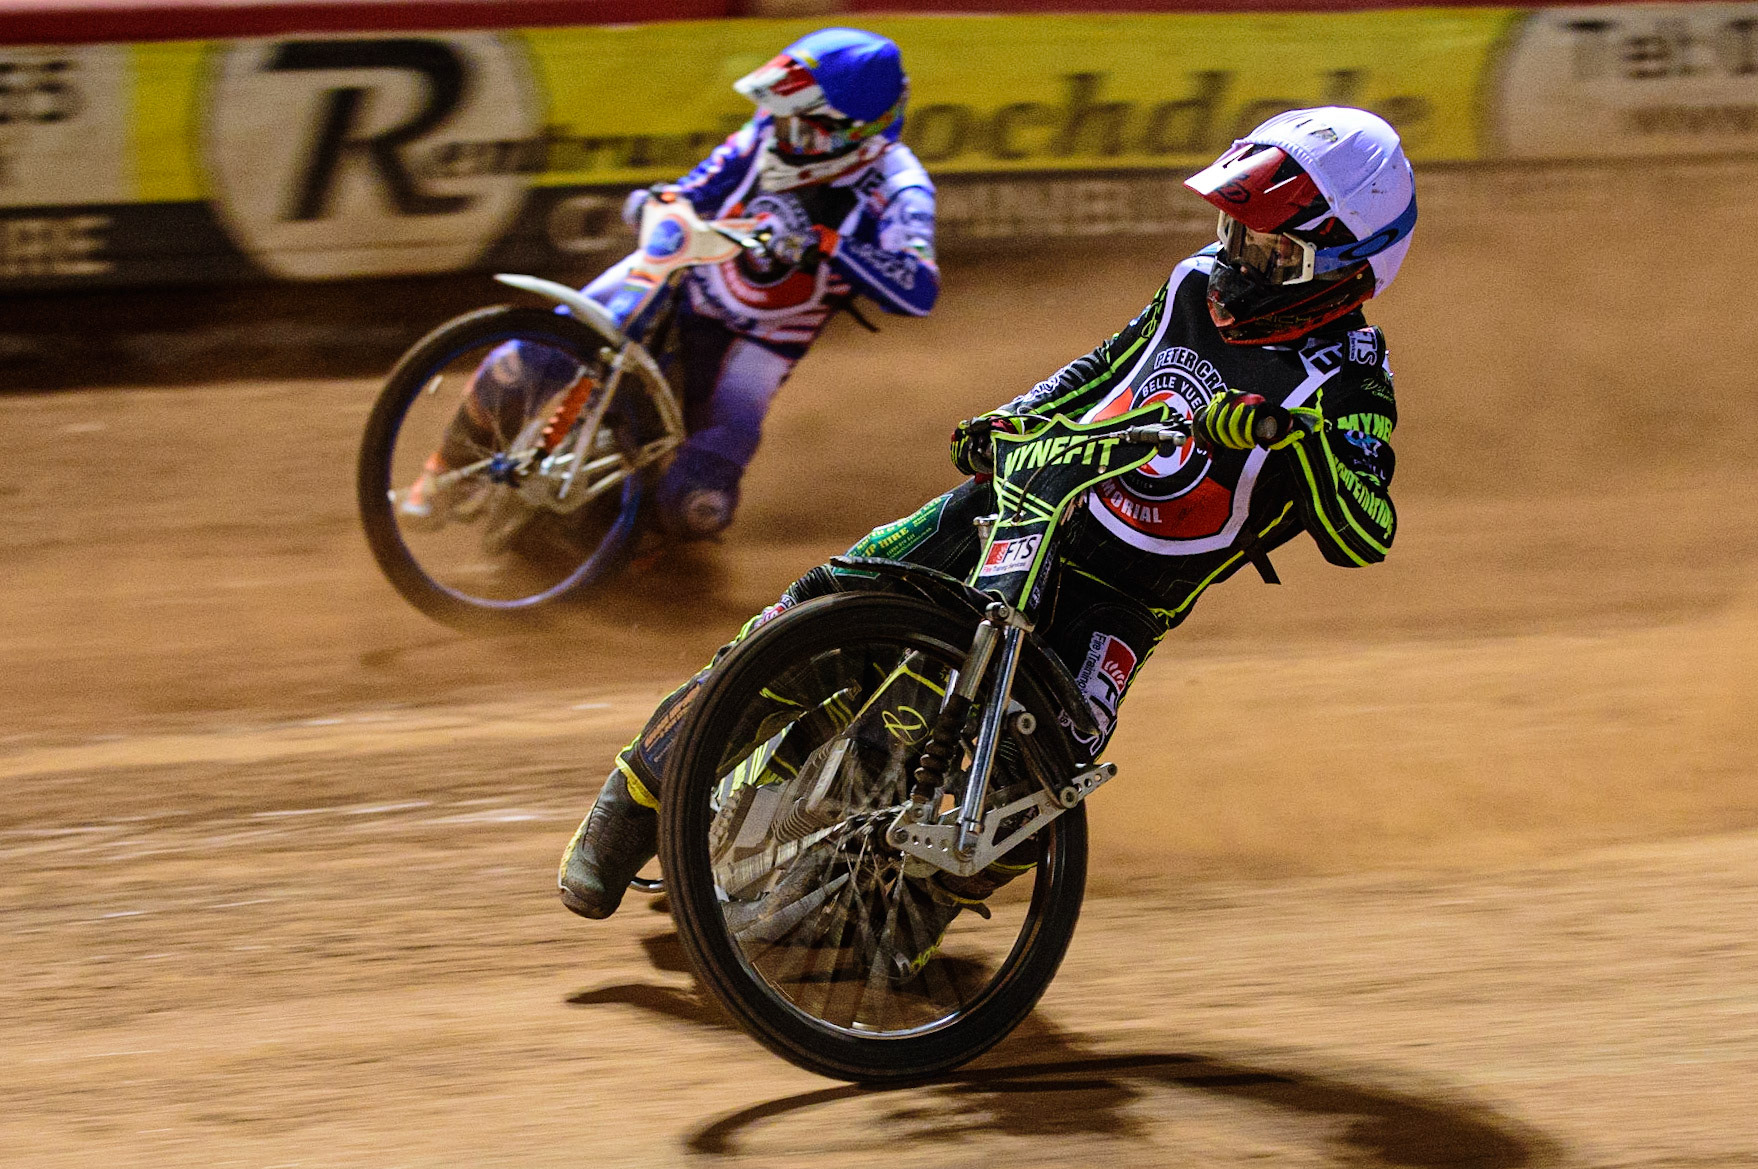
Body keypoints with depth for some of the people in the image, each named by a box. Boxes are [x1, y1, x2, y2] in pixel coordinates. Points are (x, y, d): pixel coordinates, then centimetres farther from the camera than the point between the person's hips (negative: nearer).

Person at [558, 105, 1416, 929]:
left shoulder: (1342, 380, -13)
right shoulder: (1199, 287, 5)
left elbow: (1365, 536, -28)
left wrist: (1294, 435, -43)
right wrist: (1006, 423, 8)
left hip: (1119, 597, -5)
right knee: (824, 604, -12)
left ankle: (943, 891, 2)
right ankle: (641, 790, 3)